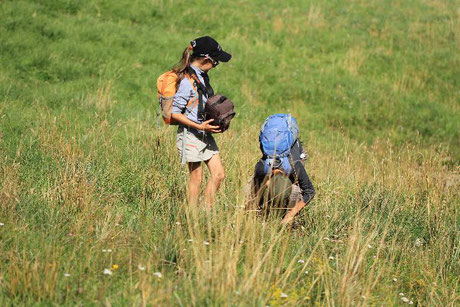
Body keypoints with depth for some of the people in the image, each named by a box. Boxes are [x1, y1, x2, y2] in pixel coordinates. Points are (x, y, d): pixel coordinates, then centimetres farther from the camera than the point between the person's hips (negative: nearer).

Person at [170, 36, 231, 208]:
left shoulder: (202, 76, 8)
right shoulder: (187, 81, -19)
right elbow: (174, 113, -18)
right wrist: (200, 126, -20)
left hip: (205, 135, 9)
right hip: (190, 135, -9)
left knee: (219, 174, 6)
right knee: (196, 178, -1)